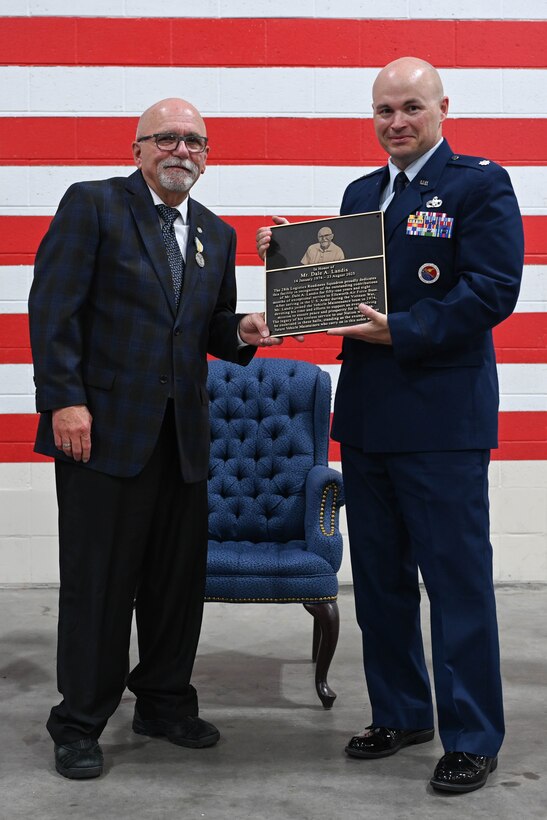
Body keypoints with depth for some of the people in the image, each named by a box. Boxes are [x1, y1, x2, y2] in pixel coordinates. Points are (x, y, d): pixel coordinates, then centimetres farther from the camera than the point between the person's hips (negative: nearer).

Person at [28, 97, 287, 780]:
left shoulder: (216, 234, 16)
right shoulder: (92, 205, -1)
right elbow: (52, 306, -8)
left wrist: (242, 331, -4)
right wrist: (65, 399, -16)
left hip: (182, 434, 6)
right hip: (104, 427, -5)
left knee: (179, 577, 12)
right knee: (97, 582, 3)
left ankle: (165, 703, 31)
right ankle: (79, 723, 19)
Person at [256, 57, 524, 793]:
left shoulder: (481, 184, -4)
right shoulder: (360, 193, 17)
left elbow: (491, 291, -15)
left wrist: (400, 331, -21)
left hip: (442, 418, -7)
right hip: (366, 415, 7)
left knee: (457, 579, 1)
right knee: (380, 576, 15)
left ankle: (473, 737, 15)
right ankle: (401, 713, 31)